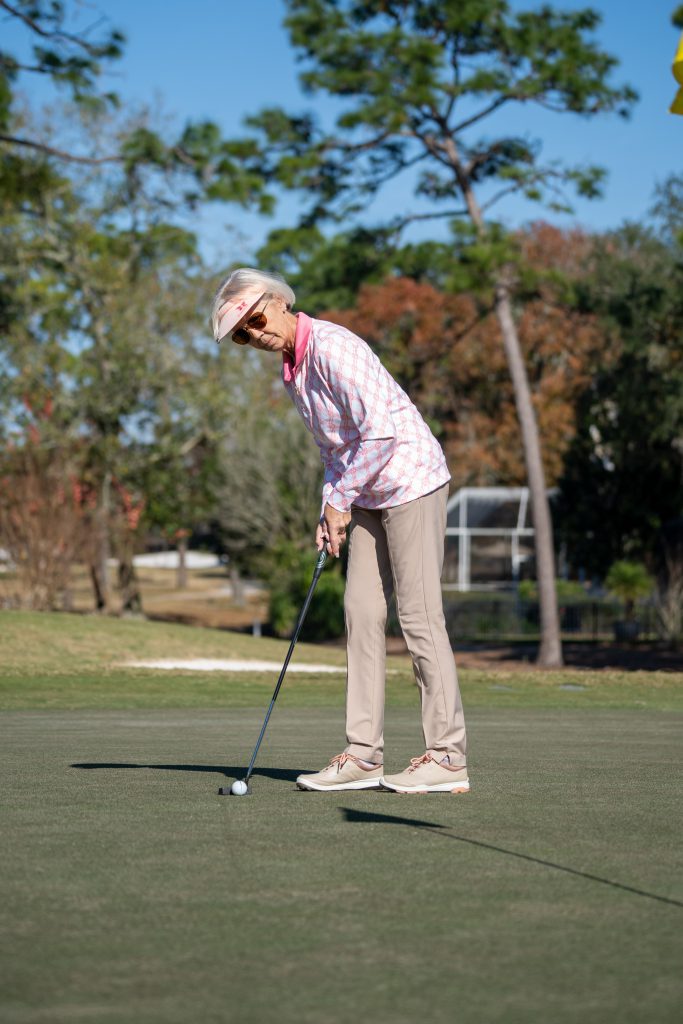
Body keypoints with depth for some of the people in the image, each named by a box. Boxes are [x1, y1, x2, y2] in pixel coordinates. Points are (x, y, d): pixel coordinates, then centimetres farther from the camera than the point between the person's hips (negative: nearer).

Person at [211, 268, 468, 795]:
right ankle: (364, 754, 5)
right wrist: (331, 511, 8)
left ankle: (447, 757, -5)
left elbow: (380, 432, -24)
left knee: (419, 616, -9)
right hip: (368, 494, 9)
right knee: (362, 613, 4)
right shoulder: (292, 371, 11)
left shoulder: (333, 348, -19)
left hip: (411, 480, -9)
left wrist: (341, 499, -15)